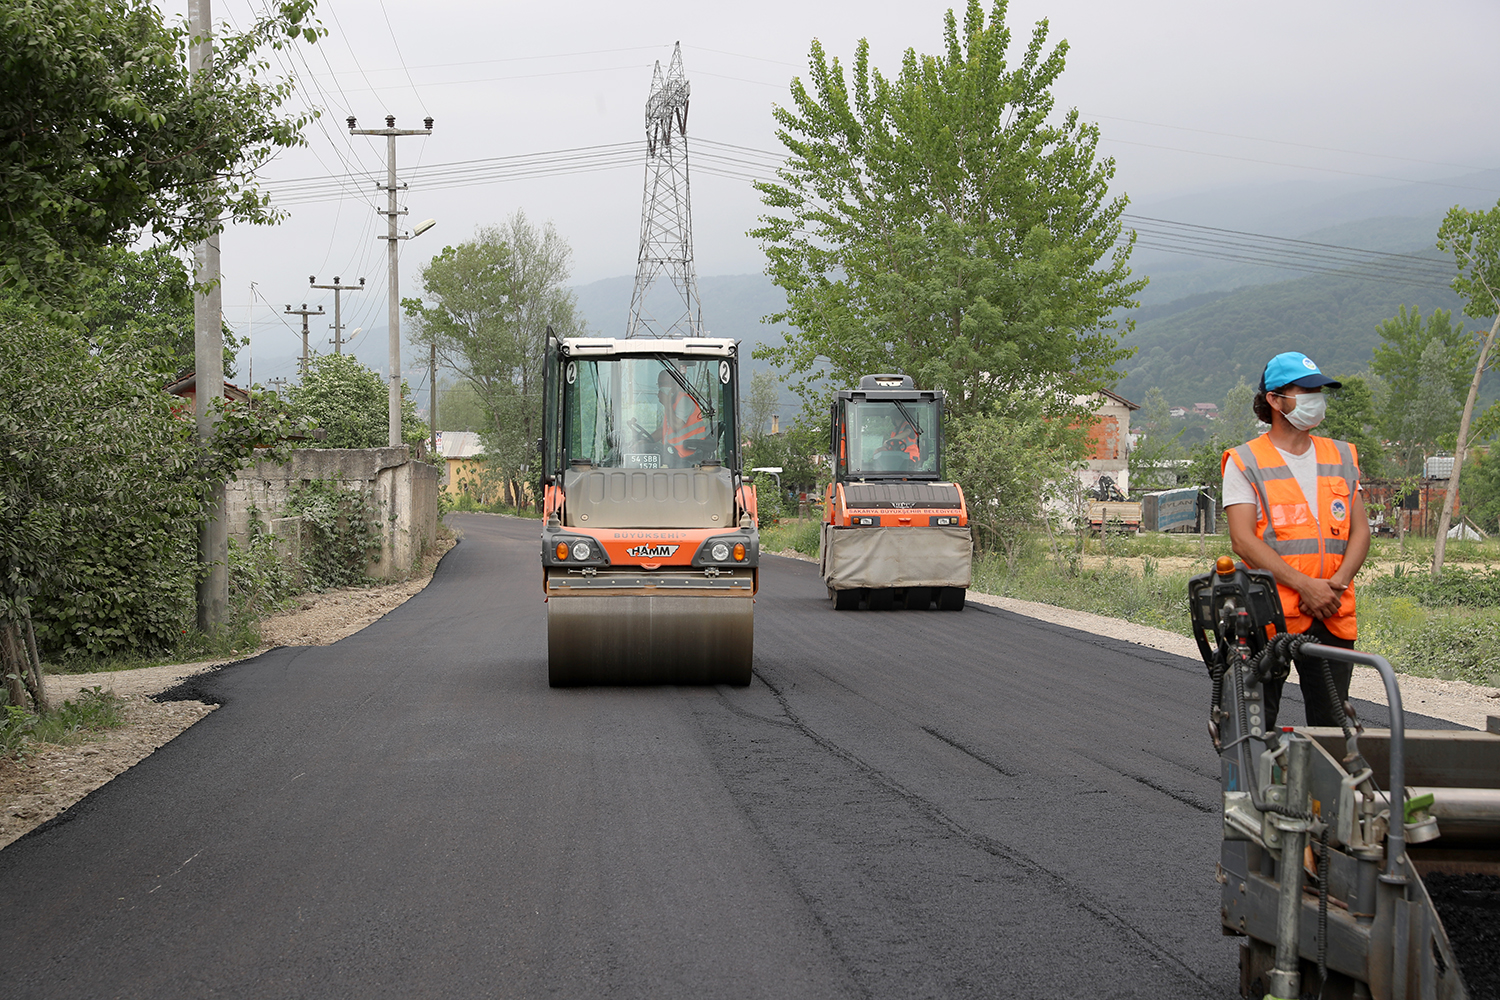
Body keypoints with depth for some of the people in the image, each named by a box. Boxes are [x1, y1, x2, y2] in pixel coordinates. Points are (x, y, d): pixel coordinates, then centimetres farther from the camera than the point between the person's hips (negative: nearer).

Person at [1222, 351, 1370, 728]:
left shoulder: (1342, 457, 16)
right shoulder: (1245, 463, 0)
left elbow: (1360, 531, 12)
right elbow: (1243, 540, -9)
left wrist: (1337, 583, -7)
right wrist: (1306, 585, -17)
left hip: (1332, 616, 4)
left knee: (1332, 723, 6)